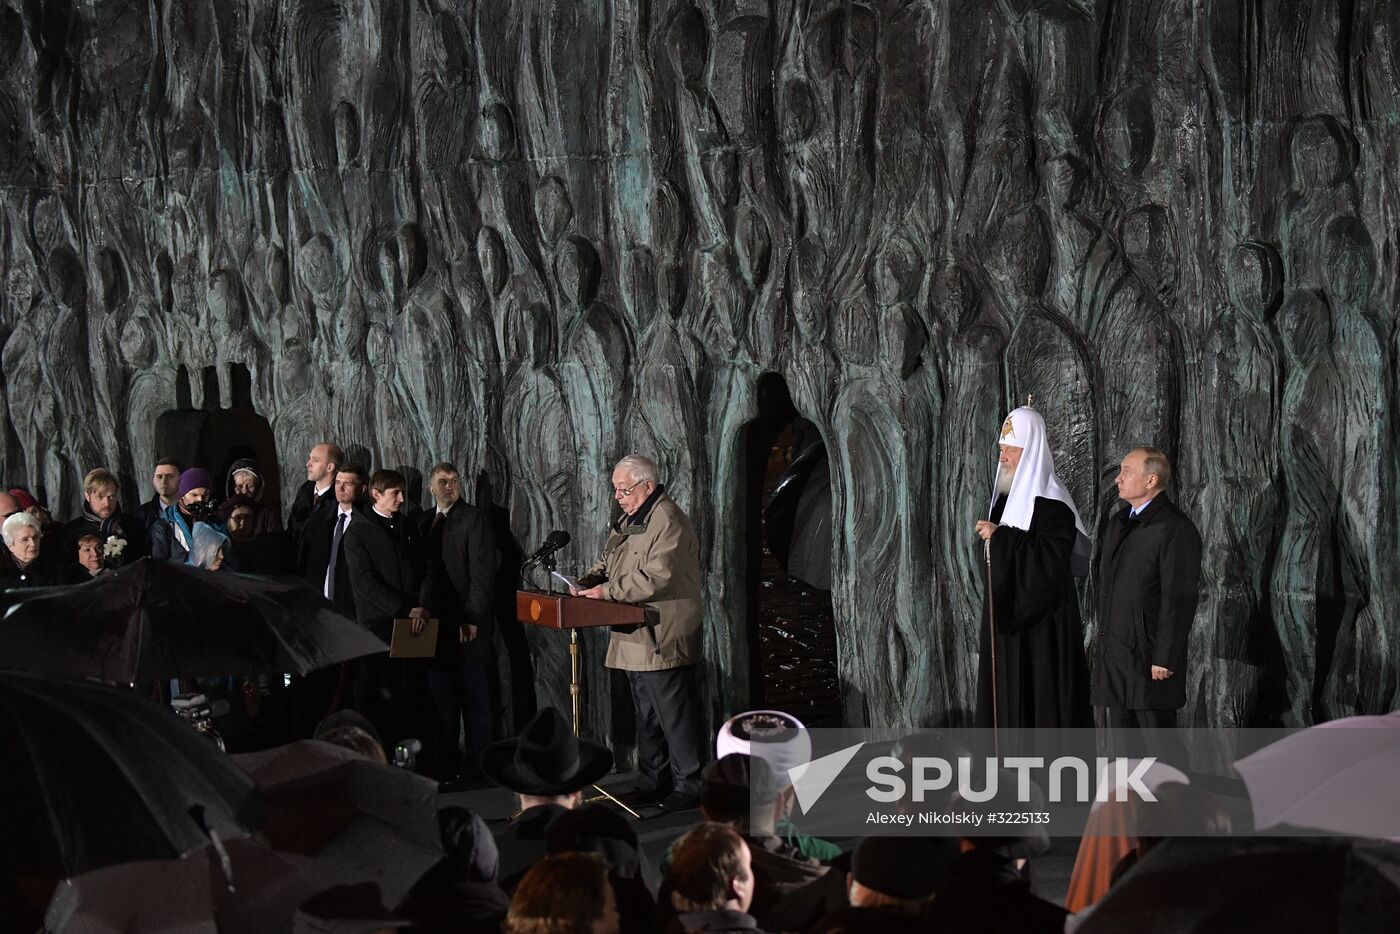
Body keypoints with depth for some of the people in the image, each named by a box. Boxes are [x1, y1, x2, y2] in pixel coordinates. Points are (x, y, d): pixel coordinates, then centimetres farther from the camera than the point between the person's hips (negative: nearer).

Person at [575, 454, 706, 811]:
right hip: (637, 638, 10)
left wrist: (608, 591, -22)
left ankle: (689, 785, 1)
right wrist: (589, 581, 2)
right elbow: (609, 561, 24)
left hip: (665, 639, -10)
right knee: (646, 715, 15)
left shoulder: (668, 521, -15)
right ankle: (653, 781, 23)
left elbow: (657, 575, -24)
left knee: (675, 715, -5)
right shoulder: (629, 520, 17)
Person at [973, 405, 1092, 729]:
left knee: (1043, 694, -5)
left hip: (1042, 618, -9)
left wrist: (1001, 536, -22)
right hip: (1008, 612, 9)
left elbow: (1051, 557, -25)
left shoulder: (1051, 501, -15)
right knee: (1008, 690, 9)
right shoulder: (1006, 496, 12)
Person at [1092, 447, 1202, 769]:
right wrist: (1104, 641, 17)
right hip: (1114, 654, 8)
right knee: (1124, 738, 13)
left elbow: (1180, 599, -17)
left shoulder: (1175, 529, -14)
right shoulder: (1119, 522, 14)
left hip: (1149, 657, -8)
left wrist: (1164, 660, -18)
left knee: (1160, 741, -3)